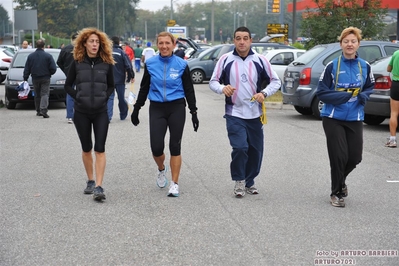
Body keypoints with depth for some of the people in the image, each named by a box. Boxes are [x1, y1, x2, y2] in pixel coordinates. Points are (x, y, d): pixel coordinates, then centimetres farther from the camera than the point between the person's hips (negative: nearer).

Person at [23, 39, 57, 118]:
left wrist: (25, 78, 9)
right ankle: (43, 110, -20)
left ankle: (38, 111, 20)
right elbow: (53, 68, -8)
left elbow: (26, 69, 3)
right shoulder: (48, 56, -8)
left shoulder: (31, 56, 1)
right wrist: (49, 74, 11)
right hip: (45, 79, -3)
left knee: (37, 95, 14)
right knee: (45, 94, -4)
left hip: (35, 79, 3)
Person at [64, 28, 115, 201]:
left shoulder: (106, 63, 0)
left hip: (101, 112, -1)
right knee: (86, 148, 11)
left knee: (100, 149, -7)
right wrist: (78, 97, -7)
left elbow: (111, 86, 11)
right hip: (81, 112, 1)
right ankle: (90, 181, 25)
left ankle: (98, 187, -9)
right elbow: (68, 86, 7)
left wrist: (104, 97, -6)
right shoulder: (77, 63, -1)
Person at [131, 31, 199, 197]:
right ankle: (161, 170, 27)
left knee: (175, 146, 2)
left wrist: (193, 112, 1)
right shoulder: (150, 64, 1)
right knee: (156, 147, -6)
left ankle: (175, 184, 10)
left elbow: (189, 90, 4)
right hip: (157, 109, 1)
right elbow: (144, 88, 11)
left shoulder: (182, 65, -2)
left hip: (177, 109, -1)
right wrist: (136, 109, 11)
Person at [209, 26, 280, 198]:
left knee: (256, 151, 7)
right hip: (234, 114, -2)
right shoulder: (225, 60, 0)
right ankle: (239, 181, 4)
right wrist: (222, 88, -18)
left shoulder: (260, 60, 1)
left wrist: (264, 93, -13)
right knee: (240, 147, -17)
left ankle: (249, 182, 27)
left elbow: (275, 81, 6)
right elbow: (213, 82, 5)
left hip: (255, 114, 2)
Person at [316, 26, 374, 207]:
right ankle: (336, 193, 15)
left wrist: (364, 95, -6)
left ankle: (340, 180, 38)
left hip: (355, 119, 3)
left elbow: (370, 87, 17)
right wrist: (343, 96, -19)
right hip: (333, 118, -3)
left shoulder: (365, 67, 3)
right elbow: (321, 92, -6)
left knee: (355, 157, 6)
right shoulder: (332, 66, -7)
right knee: (339, 156, -5)